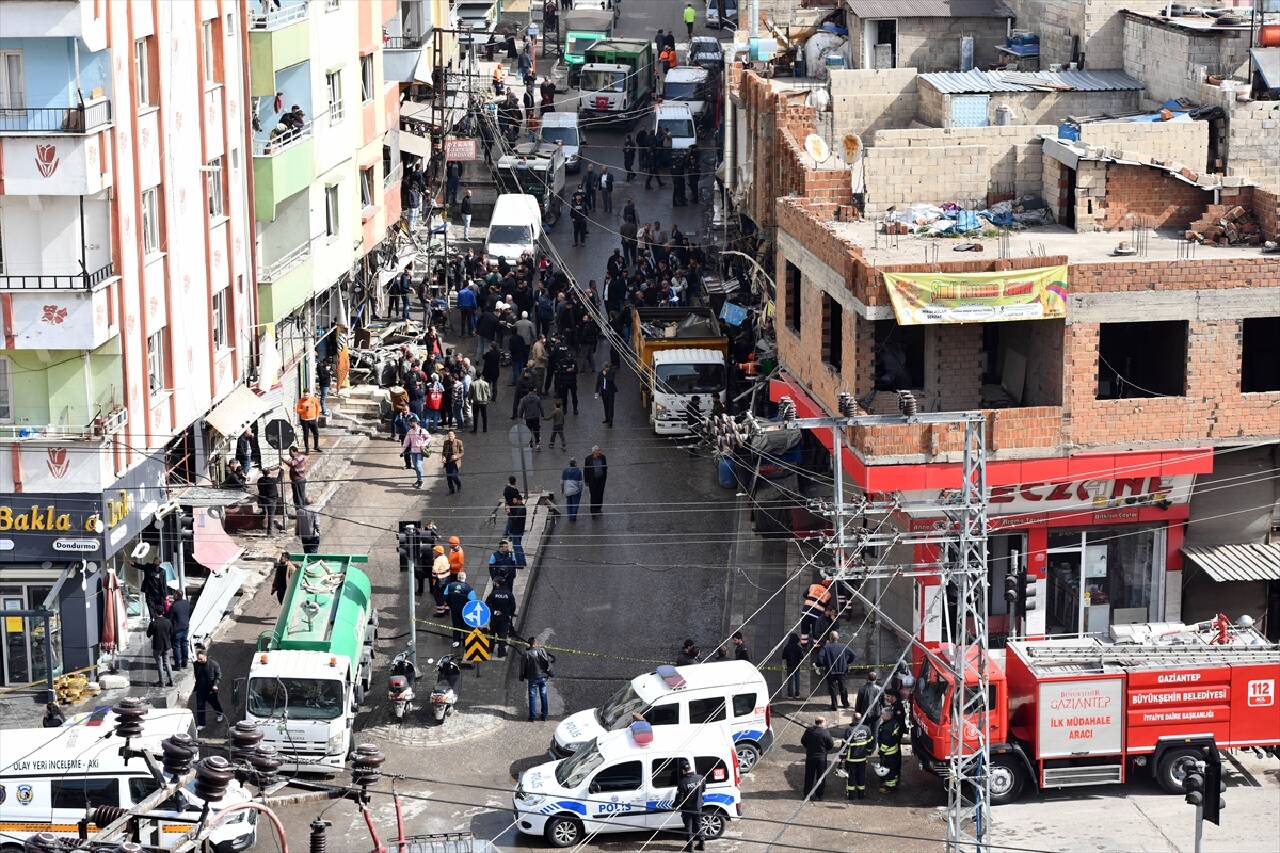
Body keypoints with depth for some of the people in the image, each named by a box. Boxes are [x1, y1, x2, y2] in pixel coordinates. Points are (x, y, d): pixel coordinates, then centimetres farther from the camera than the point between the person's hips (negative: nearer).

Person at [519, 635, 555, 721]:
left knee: (532, 697, 7)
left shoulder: (527, 653, -11)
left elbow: (523, 666, -6)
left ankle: (532, 716, 8)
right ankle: (544, 716, 17)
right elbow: (552, 659, -7)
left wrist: (522, 677, 7)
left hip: (532, 678, -2)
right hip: (543, 677, 2)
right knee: (543, 696, 12)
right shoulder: (542, 651, -8)